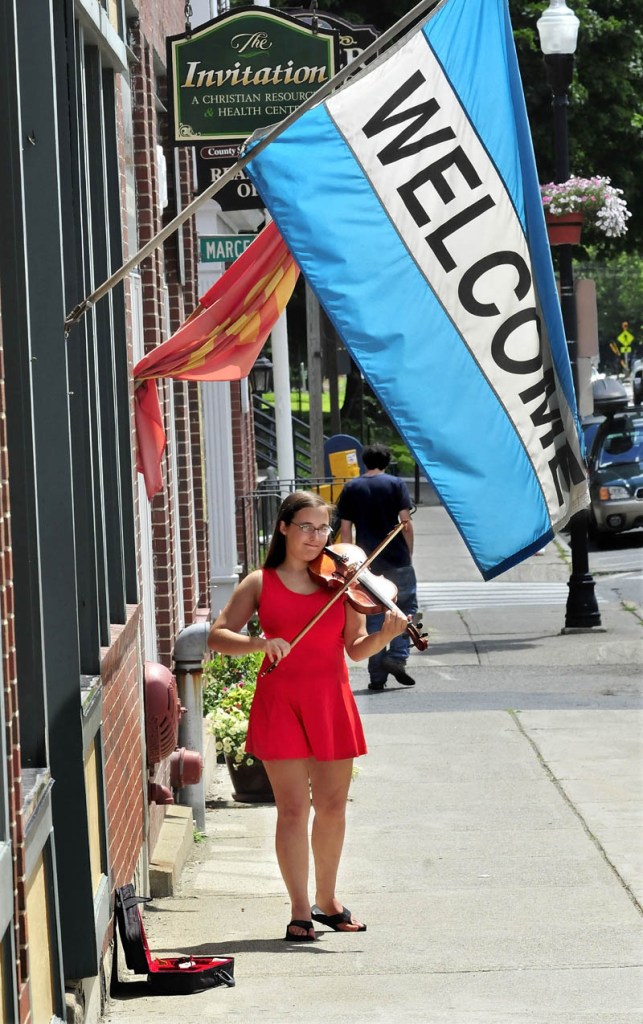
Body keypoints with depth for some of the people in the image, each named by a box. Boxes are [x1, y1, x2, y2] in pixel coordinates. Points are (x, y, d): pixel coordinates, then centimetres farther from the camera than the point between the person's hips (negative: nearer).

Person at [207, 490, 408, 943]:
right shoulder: (261, 584, 2)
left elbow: (356, 649, 0)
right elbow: (217, 636, -3)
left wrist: (384, 636, -20)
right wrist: (257, 642, -21)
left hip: (331, 703, 2)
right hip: (280, 702, -2)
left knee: (332, 807, 9)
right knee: (294, 809, -3)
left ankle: (327, 901, 27)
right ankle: (300, 911, 4)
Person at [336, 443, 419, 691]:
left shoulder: (350, 489, 7)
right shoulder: (395, 484, 0)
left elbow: (345, 529, 5)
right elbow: (405, 523, -5)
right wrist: (409, 554, 5)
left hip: (367, 562, 2)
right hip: (397, 560, -2)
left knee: (373, 616, 6)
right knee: (407, 606, 12)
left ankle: (377, 675, 5)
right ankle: (397, 657, -5)